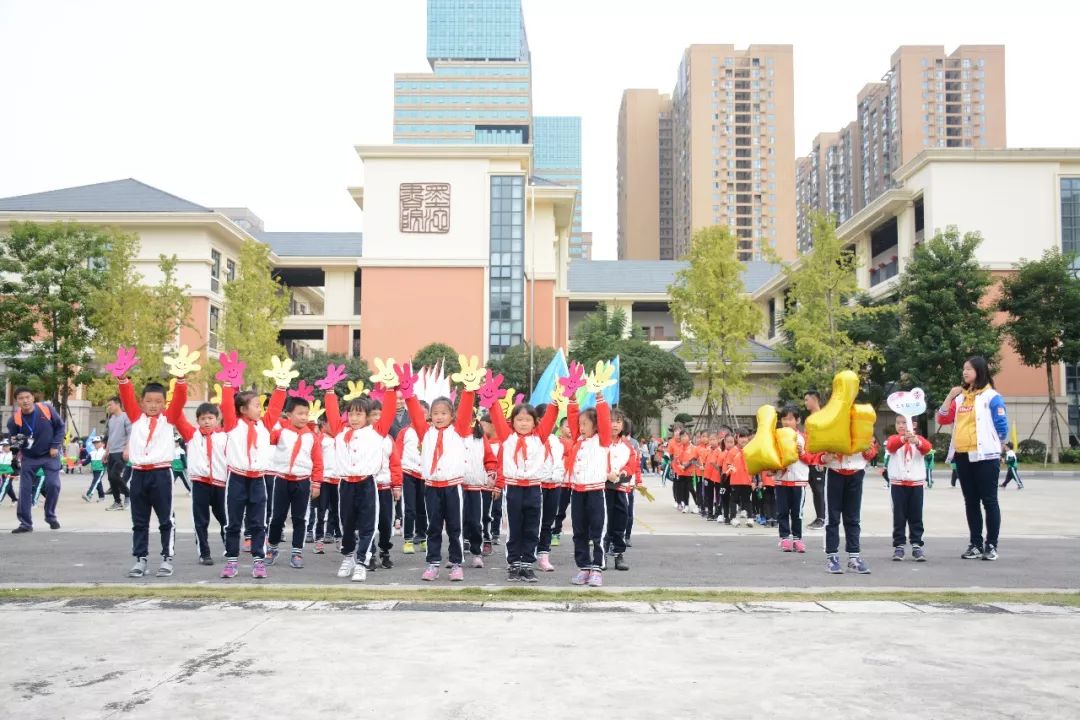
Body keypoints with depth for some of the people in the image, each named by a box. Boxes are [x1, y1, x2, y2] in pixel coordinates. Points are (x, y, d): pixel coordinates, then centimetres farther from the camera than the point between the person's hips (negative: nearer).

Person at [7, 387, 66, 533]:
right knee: (25, 489, -3)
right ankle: (25, 523, 6)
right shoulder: (14, 418, -16)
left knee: (53, 485, -7)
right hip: (29, 458, 1)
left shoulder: (47, 409, -16)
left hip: (50, 455, 0)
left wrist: (55, 446, -9)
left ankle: (51, 517, 14)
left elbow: (60, 426, -2)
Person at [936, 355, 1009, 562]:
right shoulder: (960, 396, 15)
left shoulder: (991, 397, -4)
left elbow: (1001, 427, -4)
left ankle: (991, 545, 4)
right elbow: (942, 419, 10)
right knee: (970, 501, 9)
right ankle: (975, 544, 14)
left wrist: (990, 445, 2)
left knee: (989, 500, -1)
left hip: (984, 455, -6)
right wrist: (950, 396, 2)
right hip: (963, 456, 6)